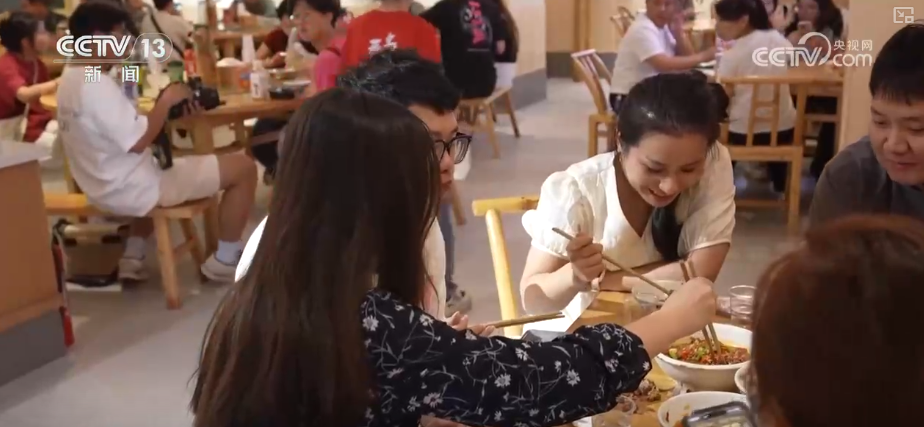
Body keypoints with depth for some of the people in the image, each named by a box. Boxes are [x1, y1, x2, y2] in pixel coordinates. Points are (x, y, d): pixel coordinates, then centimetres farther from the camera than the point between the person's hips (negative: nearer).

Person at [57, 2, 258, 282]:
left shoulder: (72, 78, 9)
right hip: (129, 189, -10)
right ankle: (224, 261, 6)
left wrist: (169, 112, 2)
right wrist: (167, 101, -13)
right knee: (243, 168, -7)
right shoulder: (97, 85, -23)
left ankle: (132, 257, 27)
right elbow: (138, 142, -25)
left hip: (108, 186, 10)